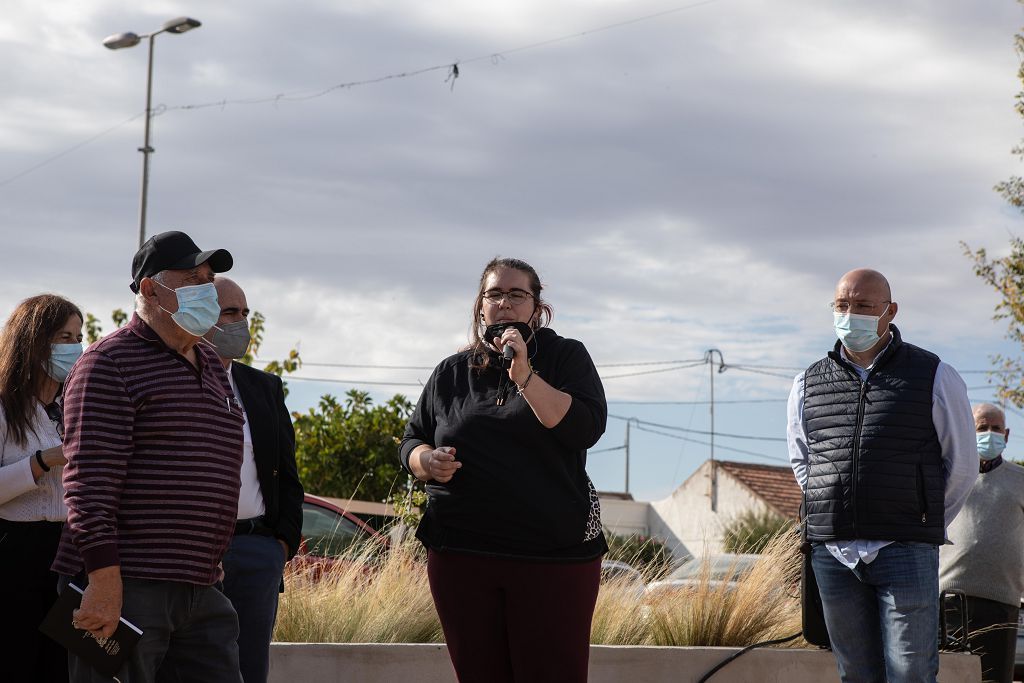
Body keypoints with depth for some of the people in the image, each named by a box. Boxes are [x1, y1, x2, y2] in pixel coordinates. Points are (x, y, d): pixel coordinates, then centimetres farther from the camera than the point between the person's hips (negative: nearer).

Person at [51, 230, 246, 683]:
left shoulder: (212, 369, 20)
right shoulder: (109, 364, -6)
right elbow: (89, 478, -16)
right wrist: (104, 581, -23)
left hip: (200, 593, 8)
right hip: (123, 588, -8)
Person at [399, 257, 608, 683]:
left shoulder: (565, 357, 5)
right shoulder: (452, 373, 14)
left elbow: (586, 428, -10)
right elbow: (410, 443, 19)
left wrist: (524, 376, -16)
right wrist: (428, 462, -4)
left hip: (554, 556, -3)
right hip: (461, 553, 3)